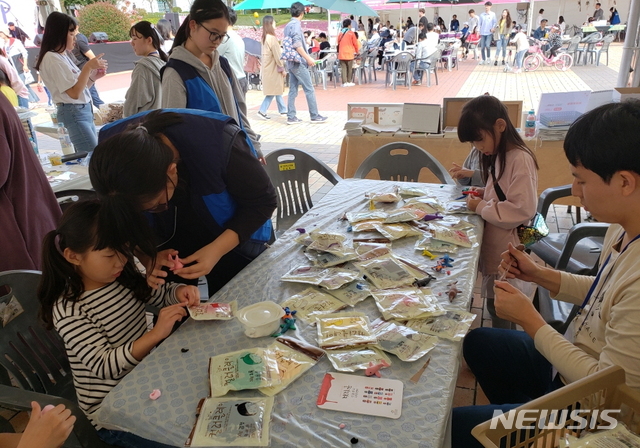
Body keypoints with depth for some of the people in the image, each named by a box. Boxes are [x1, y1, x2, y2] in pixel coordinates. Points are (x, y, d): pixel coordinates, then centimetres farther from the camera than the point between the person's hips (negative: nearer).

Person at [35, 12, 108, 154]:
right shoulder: (52, 59, -13)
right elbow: (74, 92, -19)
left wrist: (94, 76, 1)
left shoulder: (62, 56, 14)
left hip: (84, 111, 9)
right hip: (74, 113, -9)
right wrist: (88, 66, -19)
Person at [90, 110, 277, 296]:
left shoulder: (219, 142, -37)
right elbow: (126, 220, -9)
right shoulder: (112, 154, -25)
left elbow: (262, 201, -23)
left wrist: (217, 249, -32)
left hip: (234, 237, -2)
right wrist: (147, 256, -27)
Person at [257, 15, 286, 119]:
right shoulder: (272, 38, -18)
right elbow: (277, 55, -18)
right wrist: (282, 68, -11)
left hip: (268, 68, 9)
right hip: (273, 68, -9)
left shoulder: (264, 37, 9)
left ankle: (283, 110, 24)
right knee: (274, 90, -3)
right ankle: (262, 110, -5)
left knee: (277, 89, 16)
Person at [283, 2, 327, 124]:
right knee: (309, 89, -3)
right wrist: (308, 58, -20)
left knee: (293, 90, 7)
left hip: (291, 62, 9)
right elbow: (297, 45, -21)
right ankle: (315, 116, 1)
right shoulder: (296, 24, -11)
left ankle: (291, 117, 6)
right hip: (298, 62, -9)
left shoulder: (287, 26, 16)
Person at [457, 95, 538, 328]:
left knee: (499, 309, 5)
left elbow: (522, 210, -26)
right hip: (492, 247, 9)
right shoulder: (498, 155, 9)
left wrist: (481, 207, -18)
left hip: (505, 253, -9)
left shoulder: (520, 159, -21)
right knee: (494, 304, 20)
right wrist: (486, 194, 4)